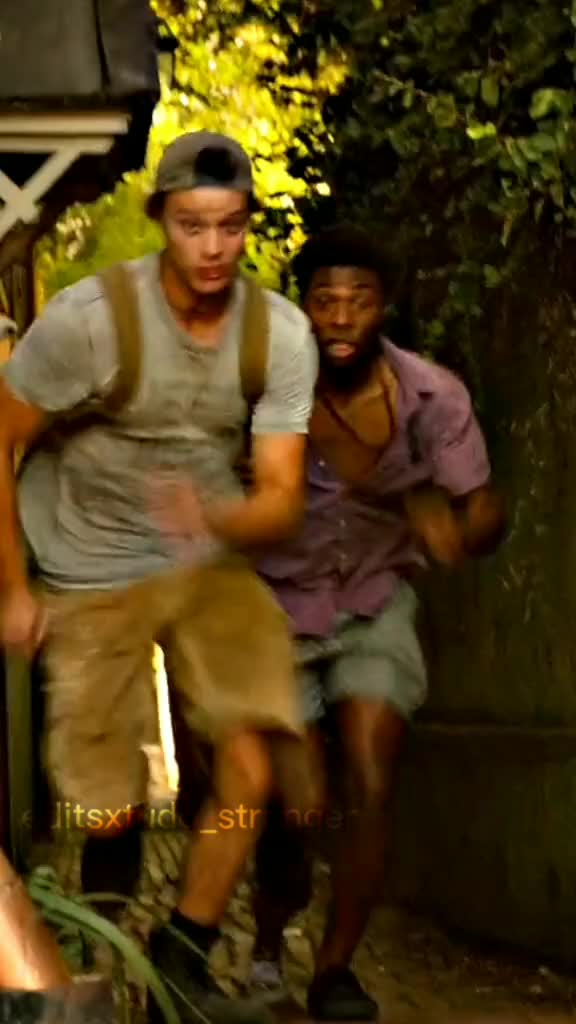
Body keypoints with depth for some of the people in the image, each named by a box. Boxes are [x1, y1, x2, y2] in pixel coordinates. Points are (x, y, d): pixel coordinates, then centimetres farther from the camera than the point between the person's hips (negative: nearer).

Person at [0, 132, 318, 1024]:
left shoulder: (282, 334, -11)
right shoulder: (88, 319, -20)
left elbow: (282, 497, -14)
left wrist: (213, 518, -37)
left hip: (212, 567, 3)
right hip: (93, 579, -2)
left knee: (251, 769, -15)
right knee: (111, 814, -3)